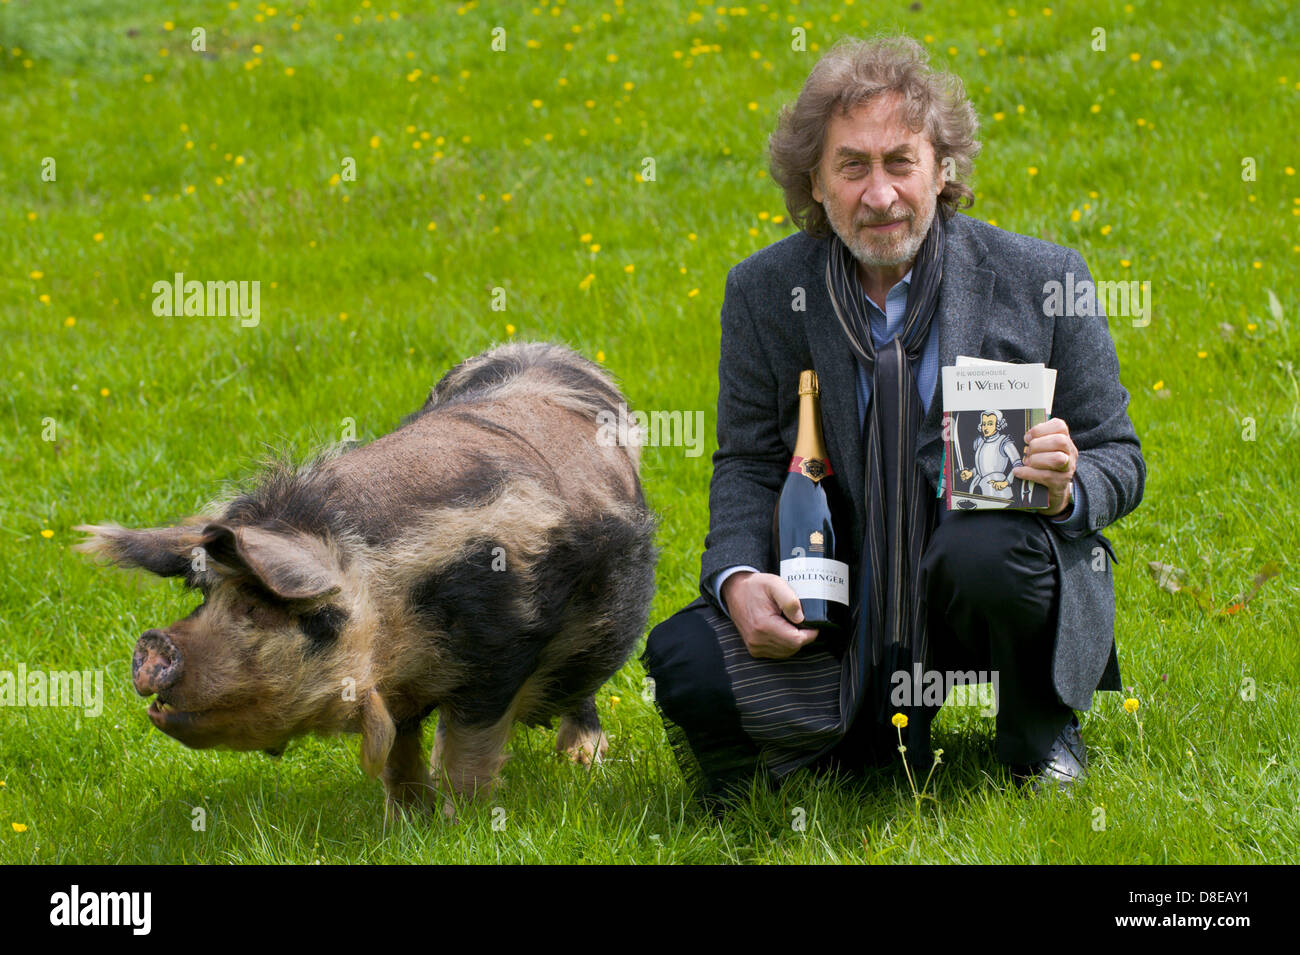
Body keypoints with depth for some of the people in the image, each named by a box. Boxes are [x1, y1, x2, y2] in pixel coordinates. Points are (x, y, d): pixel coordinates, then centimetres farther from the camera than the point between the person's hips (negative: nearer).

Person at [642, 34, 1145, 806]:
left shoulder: (1041, 279, -6)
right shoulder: (765, 293, 0)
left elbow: (1119, 459, 1)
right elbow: (747, 463, 8)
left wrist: (1067, 490, -25)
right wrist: (738, 578, -13)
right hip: (838, 617, 2)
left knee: (989, 550, -37)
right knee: (686, 663, -23)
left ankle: (1043, 741, -3)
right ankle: (857, 742, 10)